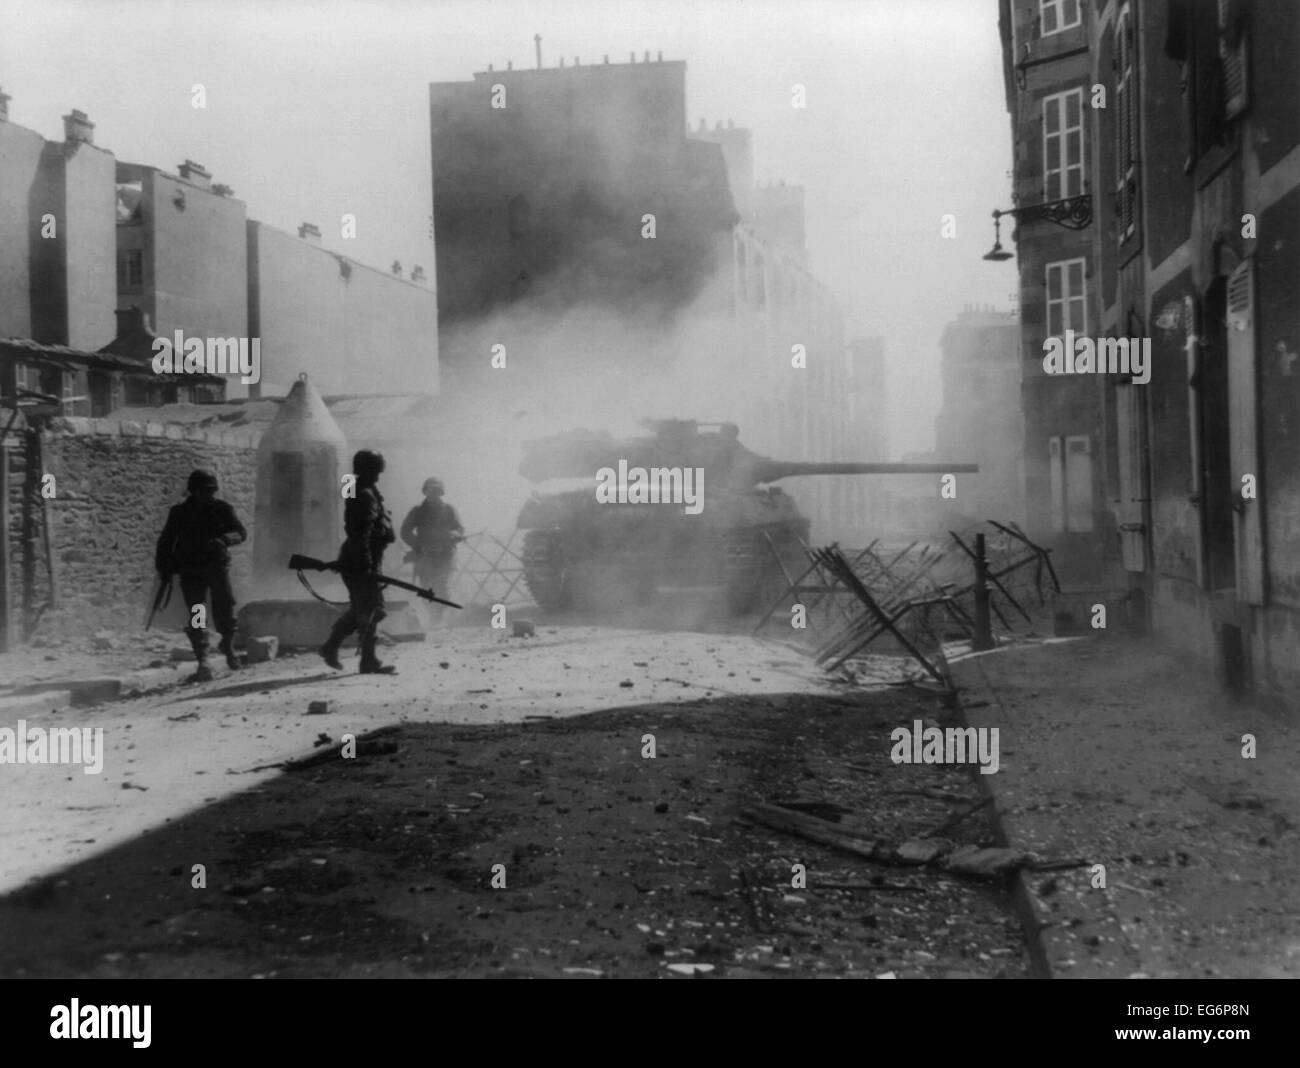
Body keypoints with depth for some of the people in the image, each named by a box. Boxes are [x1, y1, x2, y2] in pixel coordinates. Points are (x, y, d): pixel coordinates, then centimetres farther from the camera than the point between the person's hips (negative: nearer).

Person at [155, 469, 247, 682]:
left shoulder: (222, 509, 3)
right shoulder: (179, 513, 4)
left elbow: (241, 533, -6)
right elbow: (165, 543, 11)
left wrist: (224, 539, -26)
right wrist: (164, 570, 5)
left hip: (217, 566, 0)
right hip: (190, 570, 0)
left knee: (225, 604, -12)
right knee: (195, 615, -6)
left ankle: (228, 644, 16)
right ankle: (202, 662, -5)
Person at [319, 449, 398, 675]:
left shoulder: (363, 493, 17)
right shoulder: (366, 496, -16)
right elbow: (361, 535, -22)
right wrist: (367, 566, -24)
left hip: (354, 563, 10)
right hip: (362, 564, -10)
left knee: (359, 609, 17)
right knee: (370, 611, -6)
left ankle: (330, 647, 23)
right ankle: (369, 662, -2)